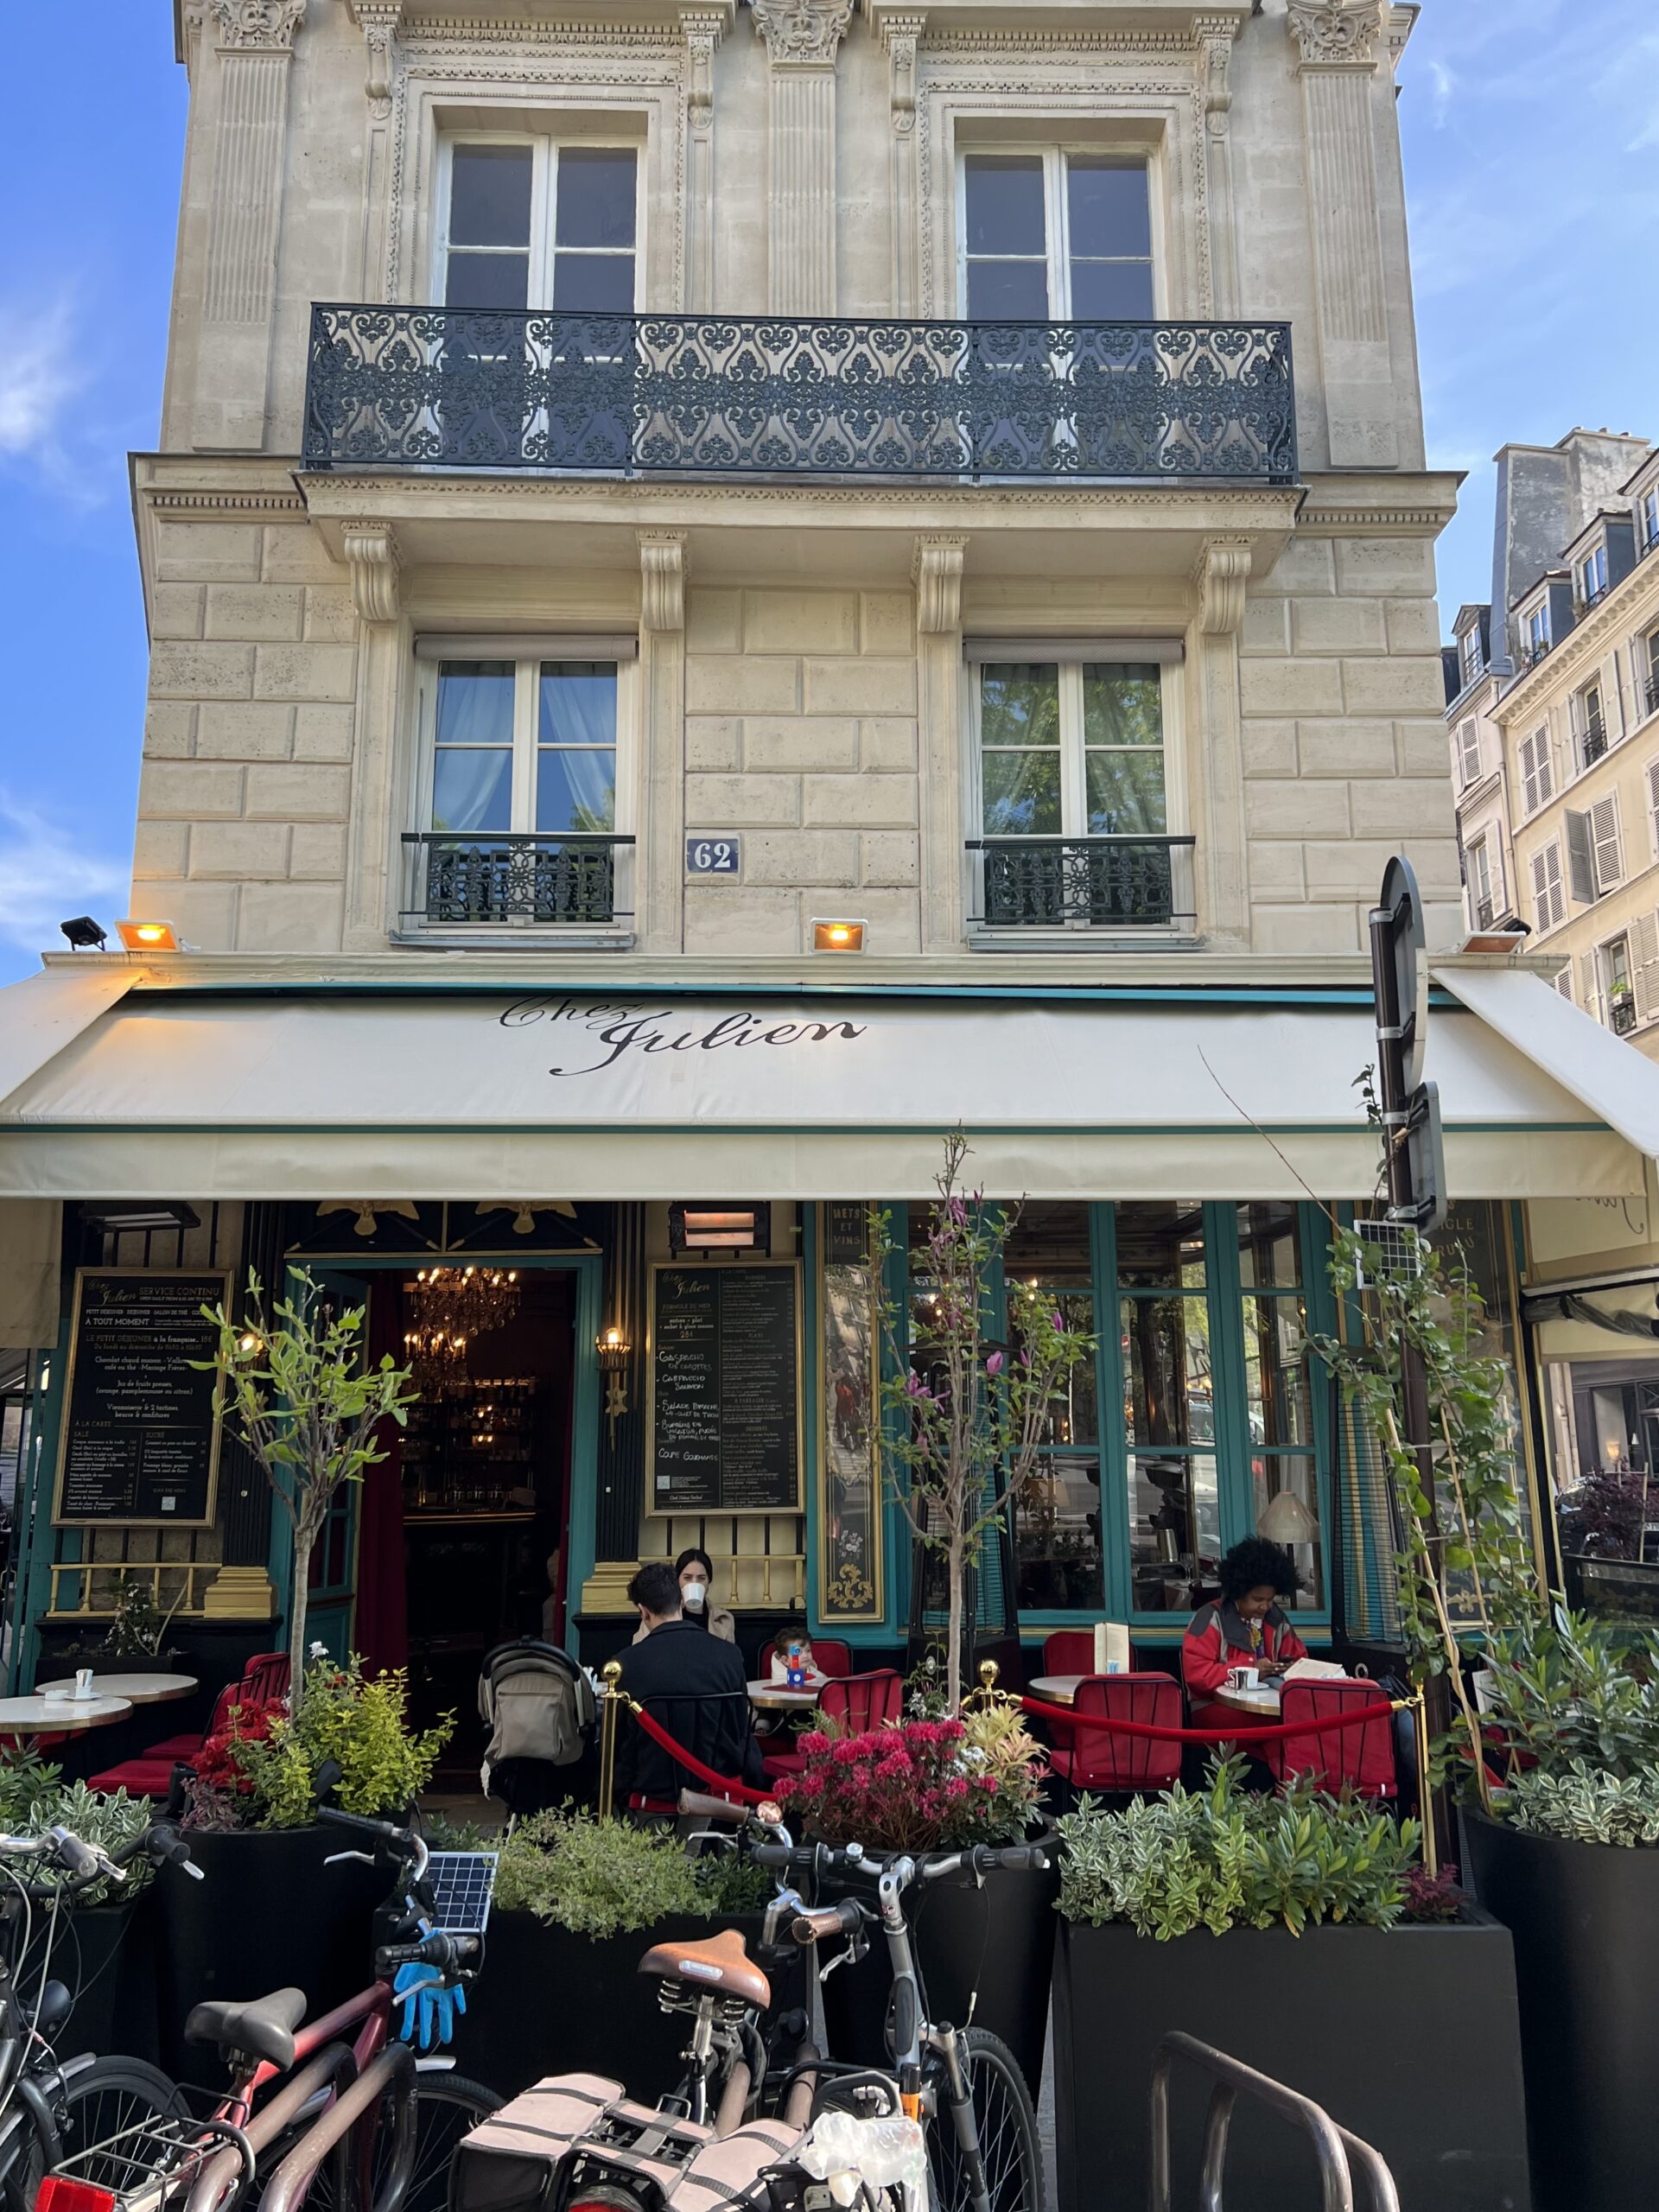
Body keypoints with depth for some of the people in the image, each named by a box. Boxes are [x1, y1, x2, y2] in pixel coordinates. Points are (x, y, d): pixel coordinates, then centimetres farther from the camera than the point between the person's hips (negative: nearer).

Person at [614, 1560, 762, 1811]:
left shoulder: (628, 1663, -12)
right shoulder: (730, 1655, -7)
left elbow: (618, 1746, -2)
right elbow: (743, 1732, 4)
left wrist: (622, 1794, 12)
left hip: (655, 1801, -1)